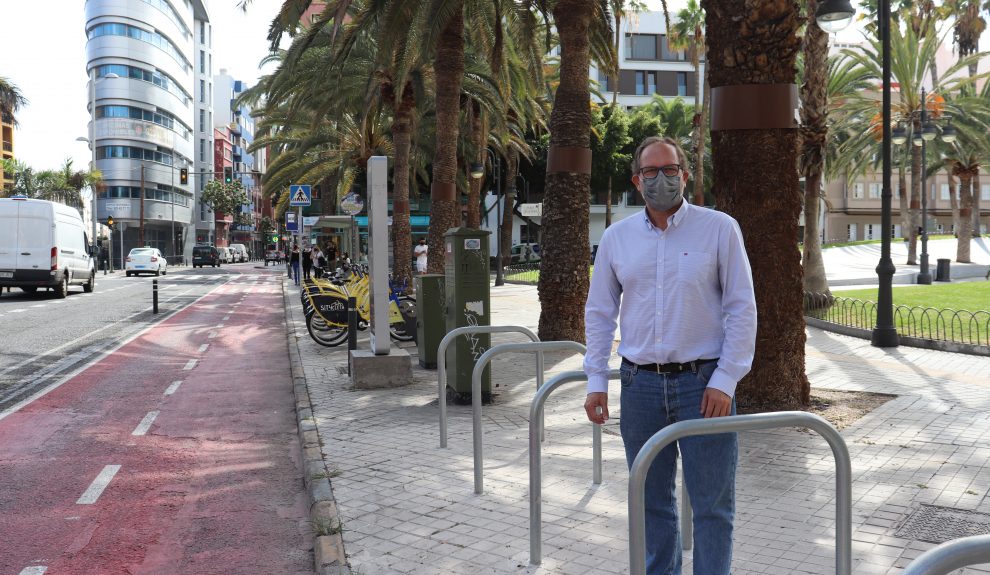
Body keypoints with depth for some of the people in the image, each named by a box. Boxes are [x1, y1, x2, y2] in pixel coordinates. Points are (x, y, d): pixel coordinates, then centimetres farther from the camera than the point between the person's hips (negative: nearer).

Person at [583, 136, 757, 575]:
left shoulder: (719, 229, -2)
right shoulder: (616, 237, 7)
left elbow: (742, 309, -3)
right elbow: (599, 313, 11)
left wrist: (725, 380, -10)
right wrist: (596, 381, 5)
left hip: (703, 382, -3)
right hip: (640, 384, 3)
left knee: (712, 502, 4)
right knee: (652, 500, 14)